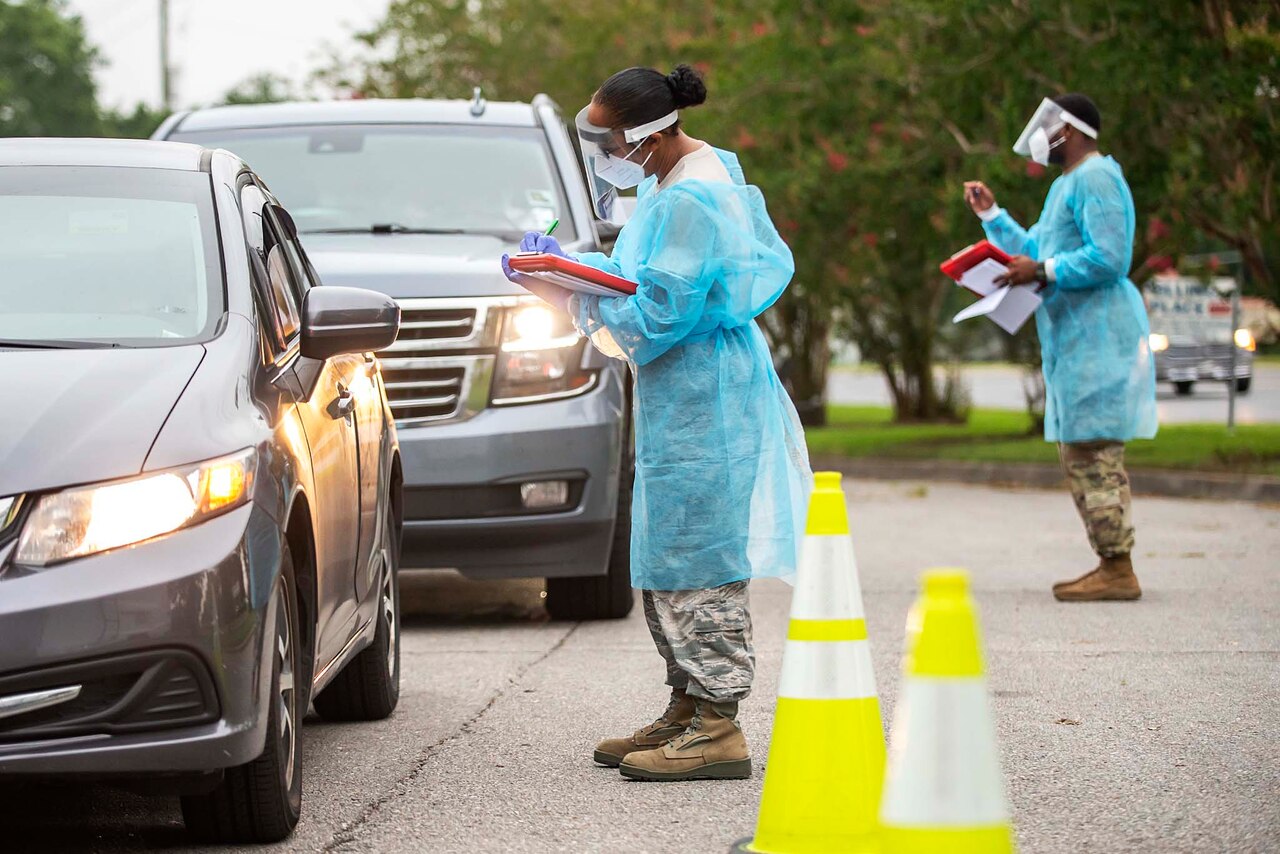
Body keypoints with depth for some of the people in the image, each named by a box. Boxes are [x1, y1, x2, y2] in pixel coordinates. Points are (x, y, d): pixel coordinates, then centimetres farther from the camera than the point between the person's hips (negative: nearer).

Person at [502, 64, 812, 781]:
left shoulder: (690, 201, -20)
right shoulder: (697, 173, 12)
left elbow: (658, 313, -22)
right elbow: (650, 273, 18)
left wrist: (570, 288, -10)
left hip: (701, 399, -11)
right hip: (680, 395, 11)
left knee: (694, 557, -9)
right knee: (665, 558, 14)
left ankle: (719, 728, -7)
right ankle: (688, 710, 20)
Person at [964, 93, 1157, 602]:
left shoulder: (1095, 179, -12)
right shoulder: (1064, 186, 21)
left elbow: (1109, 258, -22)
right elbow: (1033, 250, 30)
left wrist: (1043, 272, -19)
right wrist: (991, 214, 26)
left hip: (1097, 337, -11)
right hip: (1072, 342, 11)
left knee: (1095, 453, -12)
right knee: (1078, 454, 12)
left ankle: (1119, 572, -12)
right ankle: (1110, 564, 15)